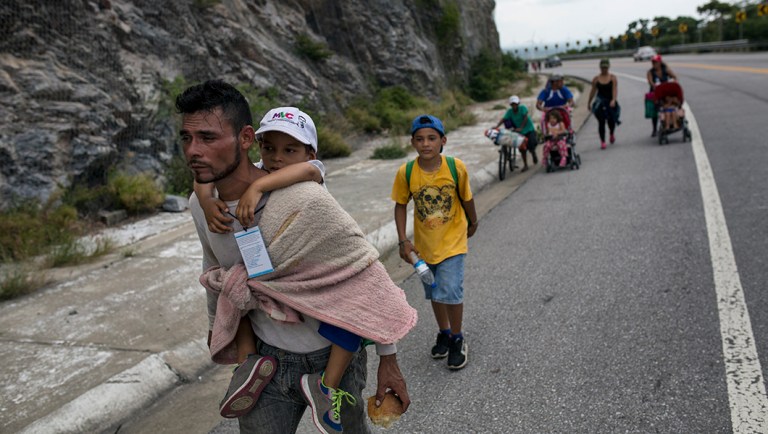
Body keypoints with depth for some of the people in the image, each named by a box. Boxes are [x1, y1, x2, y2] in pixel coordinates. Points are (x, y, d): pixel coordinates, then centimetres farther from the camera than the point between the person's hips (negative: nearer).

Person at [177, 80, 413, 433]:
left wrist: (388, 360, -11)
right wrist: (215, 324, 27)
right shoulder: (200, 204, -8)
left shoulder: (306, 201, -29)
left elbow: (368, 276, -19)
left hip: (332, 358, -4)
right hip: (266, 358, 4)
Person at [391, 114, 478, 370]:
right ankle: (444, 334, 40)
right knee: (434, 292, 17)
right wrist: (403, 241, -10)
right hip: (424, 243, 3)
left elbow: (466, 197, -2)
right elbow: (401, 206, -5)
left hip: (452, 240, -2)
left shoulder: (456, 167, -18)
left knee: (450, 290, -11)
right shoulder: (405, 172, -15)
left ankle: (457, 339, 14)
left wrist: (472, 223, 13)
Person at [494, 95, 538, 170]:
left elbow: (525, 118, -27)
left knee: (531, 145, -11)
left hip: (529, 129, -3)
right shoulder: (509, 111, -11)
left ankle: (534, 154, 26)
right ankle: (525, 165, 17)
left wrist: (520, 128, -38)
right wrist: (497, 126, -38)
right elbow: (503, 119, -22)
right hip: (520, 132, 3)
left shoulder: (523, 108, -18)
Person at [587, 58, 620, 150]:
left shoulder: (613, 78, -1)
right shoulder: (596, 79, 3)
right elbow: (593, 91, 10)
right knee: (601, 122, -5)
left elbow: (615, 90, -12)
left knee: (611, 120, 4)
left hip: (611, 102, 0)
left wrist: (613, 100, -27)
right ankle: (602, 141, 3)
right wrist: (589, 102, 13)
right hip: (600, 102, 0)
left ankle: (612, 134, 37)